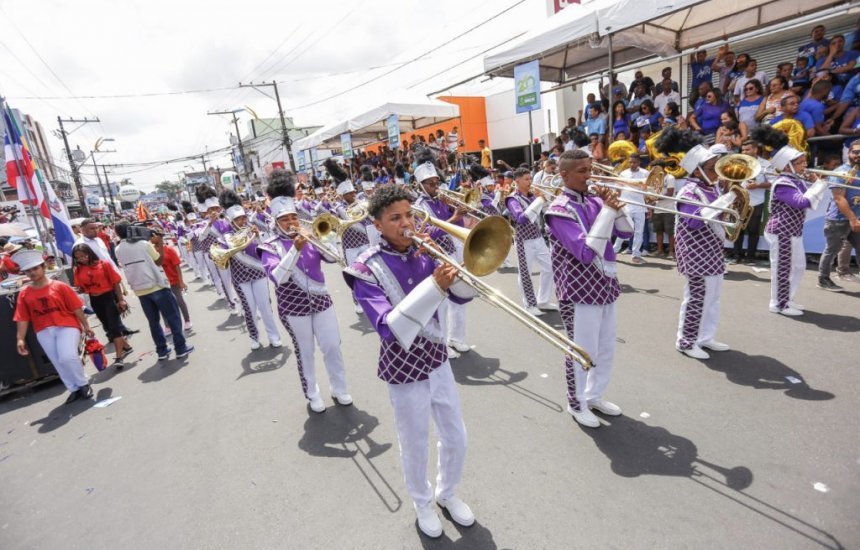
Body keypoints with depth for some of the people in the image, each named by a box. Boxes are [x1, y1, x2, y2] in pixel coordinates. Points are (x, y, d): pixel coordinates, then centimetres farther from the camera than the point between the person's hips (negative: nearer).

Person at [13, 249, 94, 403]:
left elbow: (76, 308, -2)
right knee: (59, 363, 7)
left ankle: (83, 384, 3)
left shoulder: (60, 286, -3)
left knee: (67, 357, -19)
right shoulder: (24, 294, 6)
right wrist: (20, 338, -3)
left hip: (67, 326, -4)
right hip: (43, 331, 4)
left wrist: (86, 326, -2)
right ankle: (74, 389, 21)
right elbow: (22, 318, 4)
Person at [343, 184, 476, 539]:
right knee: (415, 447, 18)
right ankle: (423, 503, 48)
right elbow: (390, 328, -31)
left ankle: (447, 493, 49)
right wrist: (434, 286, -39)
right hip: (405, 373, -4)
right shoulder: (367, 270, -18)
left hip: (438, 361, 5)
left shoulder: (423, 253, -3)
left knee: (456, 439, 19)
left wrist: (449, 267, -20)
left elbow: (463, 295, -4)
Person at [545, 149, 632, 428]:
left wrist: (614, 206, -6)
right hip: (580, 291, -8)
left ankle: (594, 395, 39)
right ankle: (577, 404, 27)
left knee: (606, 348, 18)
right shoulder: (559, 210, -17)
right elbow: (587, 252, -26)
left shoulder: (595, 201, 6)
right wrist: (608, 210, -22)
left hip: (605, 285, 8)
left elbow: (625, 232, 10)